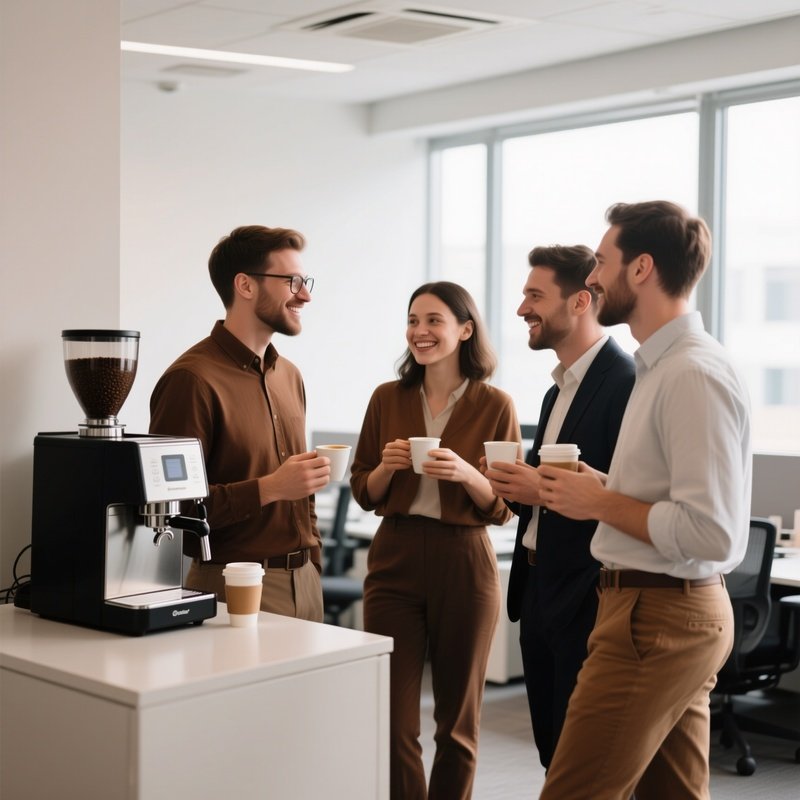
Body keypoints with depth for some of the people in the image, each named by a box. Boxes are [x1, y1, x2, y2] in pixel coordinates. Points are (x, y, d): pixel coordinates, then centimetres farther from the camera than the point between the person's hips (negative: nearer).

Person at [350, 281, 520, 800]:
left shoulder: (495, 406, -2)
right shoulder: (388, 399, 5)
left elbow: (503, 508, -1)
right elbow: (364, 493, 10)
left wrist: (466, 474, -19)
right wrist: (387, 466, -10)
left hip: (465, 566, -2)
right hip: (395, 560, 2)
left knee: (458, 720, 9)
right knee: (393, 719, -1)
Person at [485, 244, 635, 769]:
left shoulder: (625, 383, -15)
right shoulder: (560, 389, 15)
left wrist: (547, 491, -24)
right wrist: (518, 486, 0)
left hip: (587, 602, -9)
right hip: (541, 592, 9)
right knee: (555, 758, 16)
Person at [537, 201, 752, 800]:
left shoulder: (694, 374, -19)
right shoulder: (664, 363, 12)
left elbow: (710, 531, -24)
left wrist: (602, 503, -14)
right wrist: (605, 488, 6)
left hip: (654, 618, -10)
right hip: (679, 612, 10)